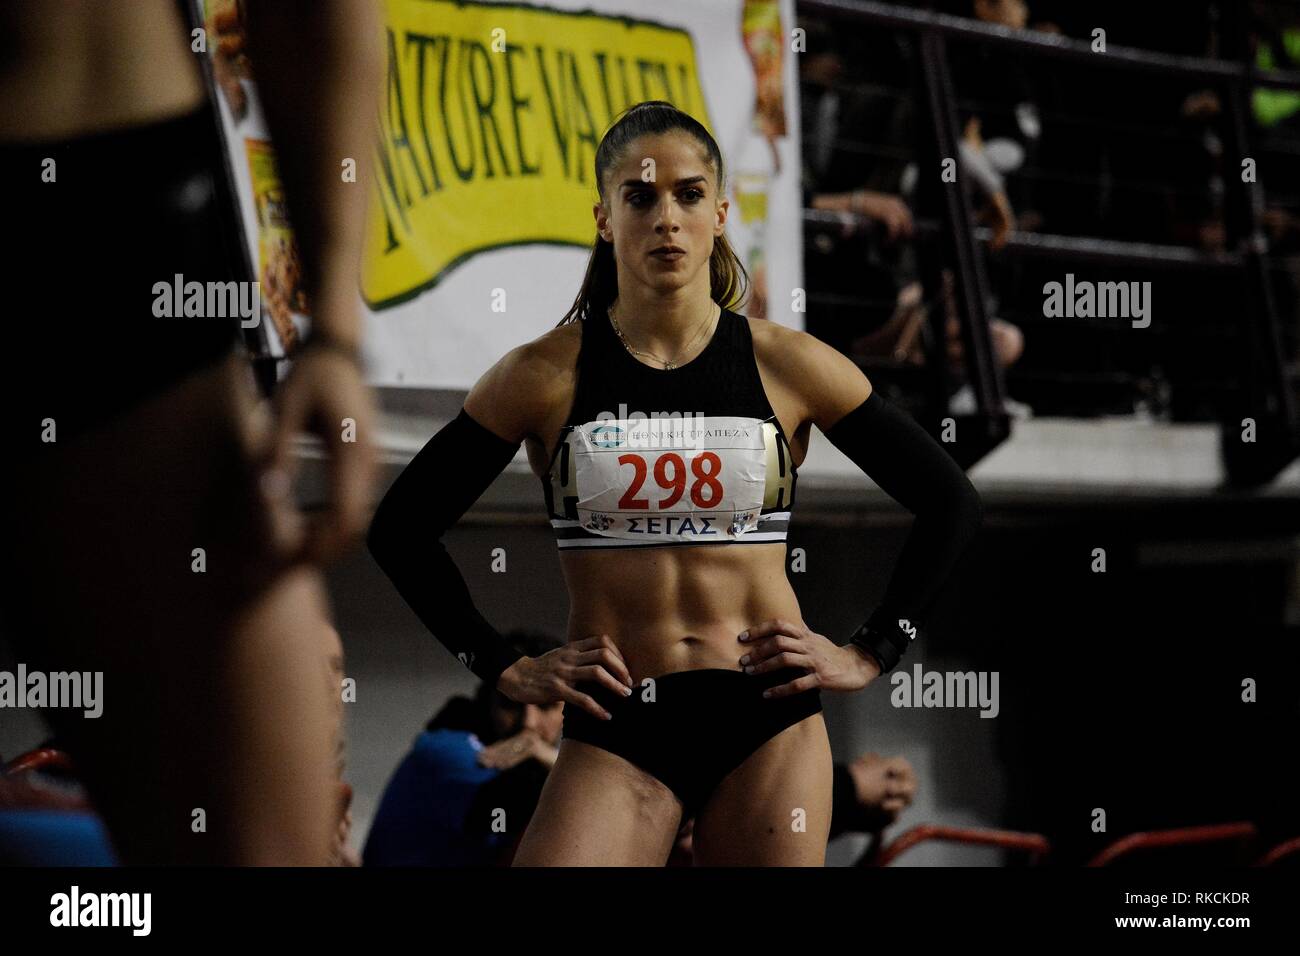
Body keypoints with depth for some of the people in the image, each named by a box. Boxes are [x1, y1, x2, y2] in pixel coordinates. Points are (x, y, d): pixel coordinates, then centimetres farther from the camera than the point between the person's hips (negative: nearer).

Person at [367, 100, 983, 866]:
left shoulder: (787, 367, 3)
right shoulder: (547, 376, 1)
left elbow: (951, 504, 11)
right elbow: (401, 528, 7)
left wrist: (872, 655, 6)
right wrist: (505, 669, 3)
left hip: (770, 722, 1)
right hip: (615, 728, -1)